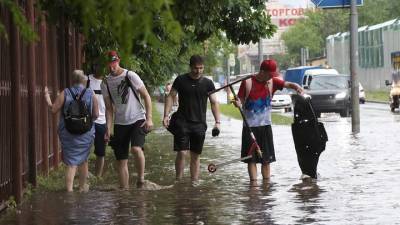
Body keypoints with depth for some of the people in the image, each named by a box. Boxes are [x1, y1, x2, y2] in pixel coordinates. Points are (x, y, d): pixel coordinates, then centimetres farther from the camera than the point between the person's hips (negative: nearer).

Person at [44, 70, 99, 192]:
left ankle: (69, 189, -11)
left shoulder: (65, 93, -6)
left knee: (71, 162, 2)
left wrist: (47, 96, 6)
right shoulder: (91, 94, -3)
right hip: (86, 133, 1)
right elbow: (96, 115, -2)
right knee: (83, 159, 20)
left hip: (67, 132, -1)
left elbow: (53, 109, -7)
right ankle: (82, 186, 34)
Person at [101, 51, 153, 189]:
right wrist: (108, 128, -2)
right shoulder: (106, 83, 4)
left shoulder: (130, 76, -8)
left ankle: (141, 178, -8)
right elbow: (109, 108, 9)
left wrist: (149, 118, -13)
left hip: (137, 120, -4)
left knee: (136, 148, -28)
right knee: (121, 160, 4)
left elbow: (146, 96, -5)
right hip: (120, 123, 5)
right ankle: (124, 189, 12)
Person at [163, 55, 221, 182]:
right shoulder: (181, 80, 2)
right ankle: (178, 181, -1)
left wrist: (217, 121, -3)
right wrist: (166, 115, -6)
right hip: (182, 122, -2)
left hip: (199, 124, 2)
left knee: (196, 155, 5)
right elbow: (171, 97, 5)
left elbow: (214, 103, 7)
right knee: (182, 153, -11)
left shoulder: (208, 83, 5)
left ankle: (194, 182, 11)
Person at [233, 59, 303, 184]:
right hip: (250, 126, -4)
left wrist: (298, 88, -25)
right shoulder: (247, 82, -8)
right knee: (251, 158, -3)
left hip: (265, 125, 4)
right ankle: (254, 183, -2)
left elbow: (289, 84, -4)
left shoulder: (272, 82, 1)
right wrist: (238, 103, -28)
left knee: (266, 159, 7)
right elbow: (241, 100, -5)